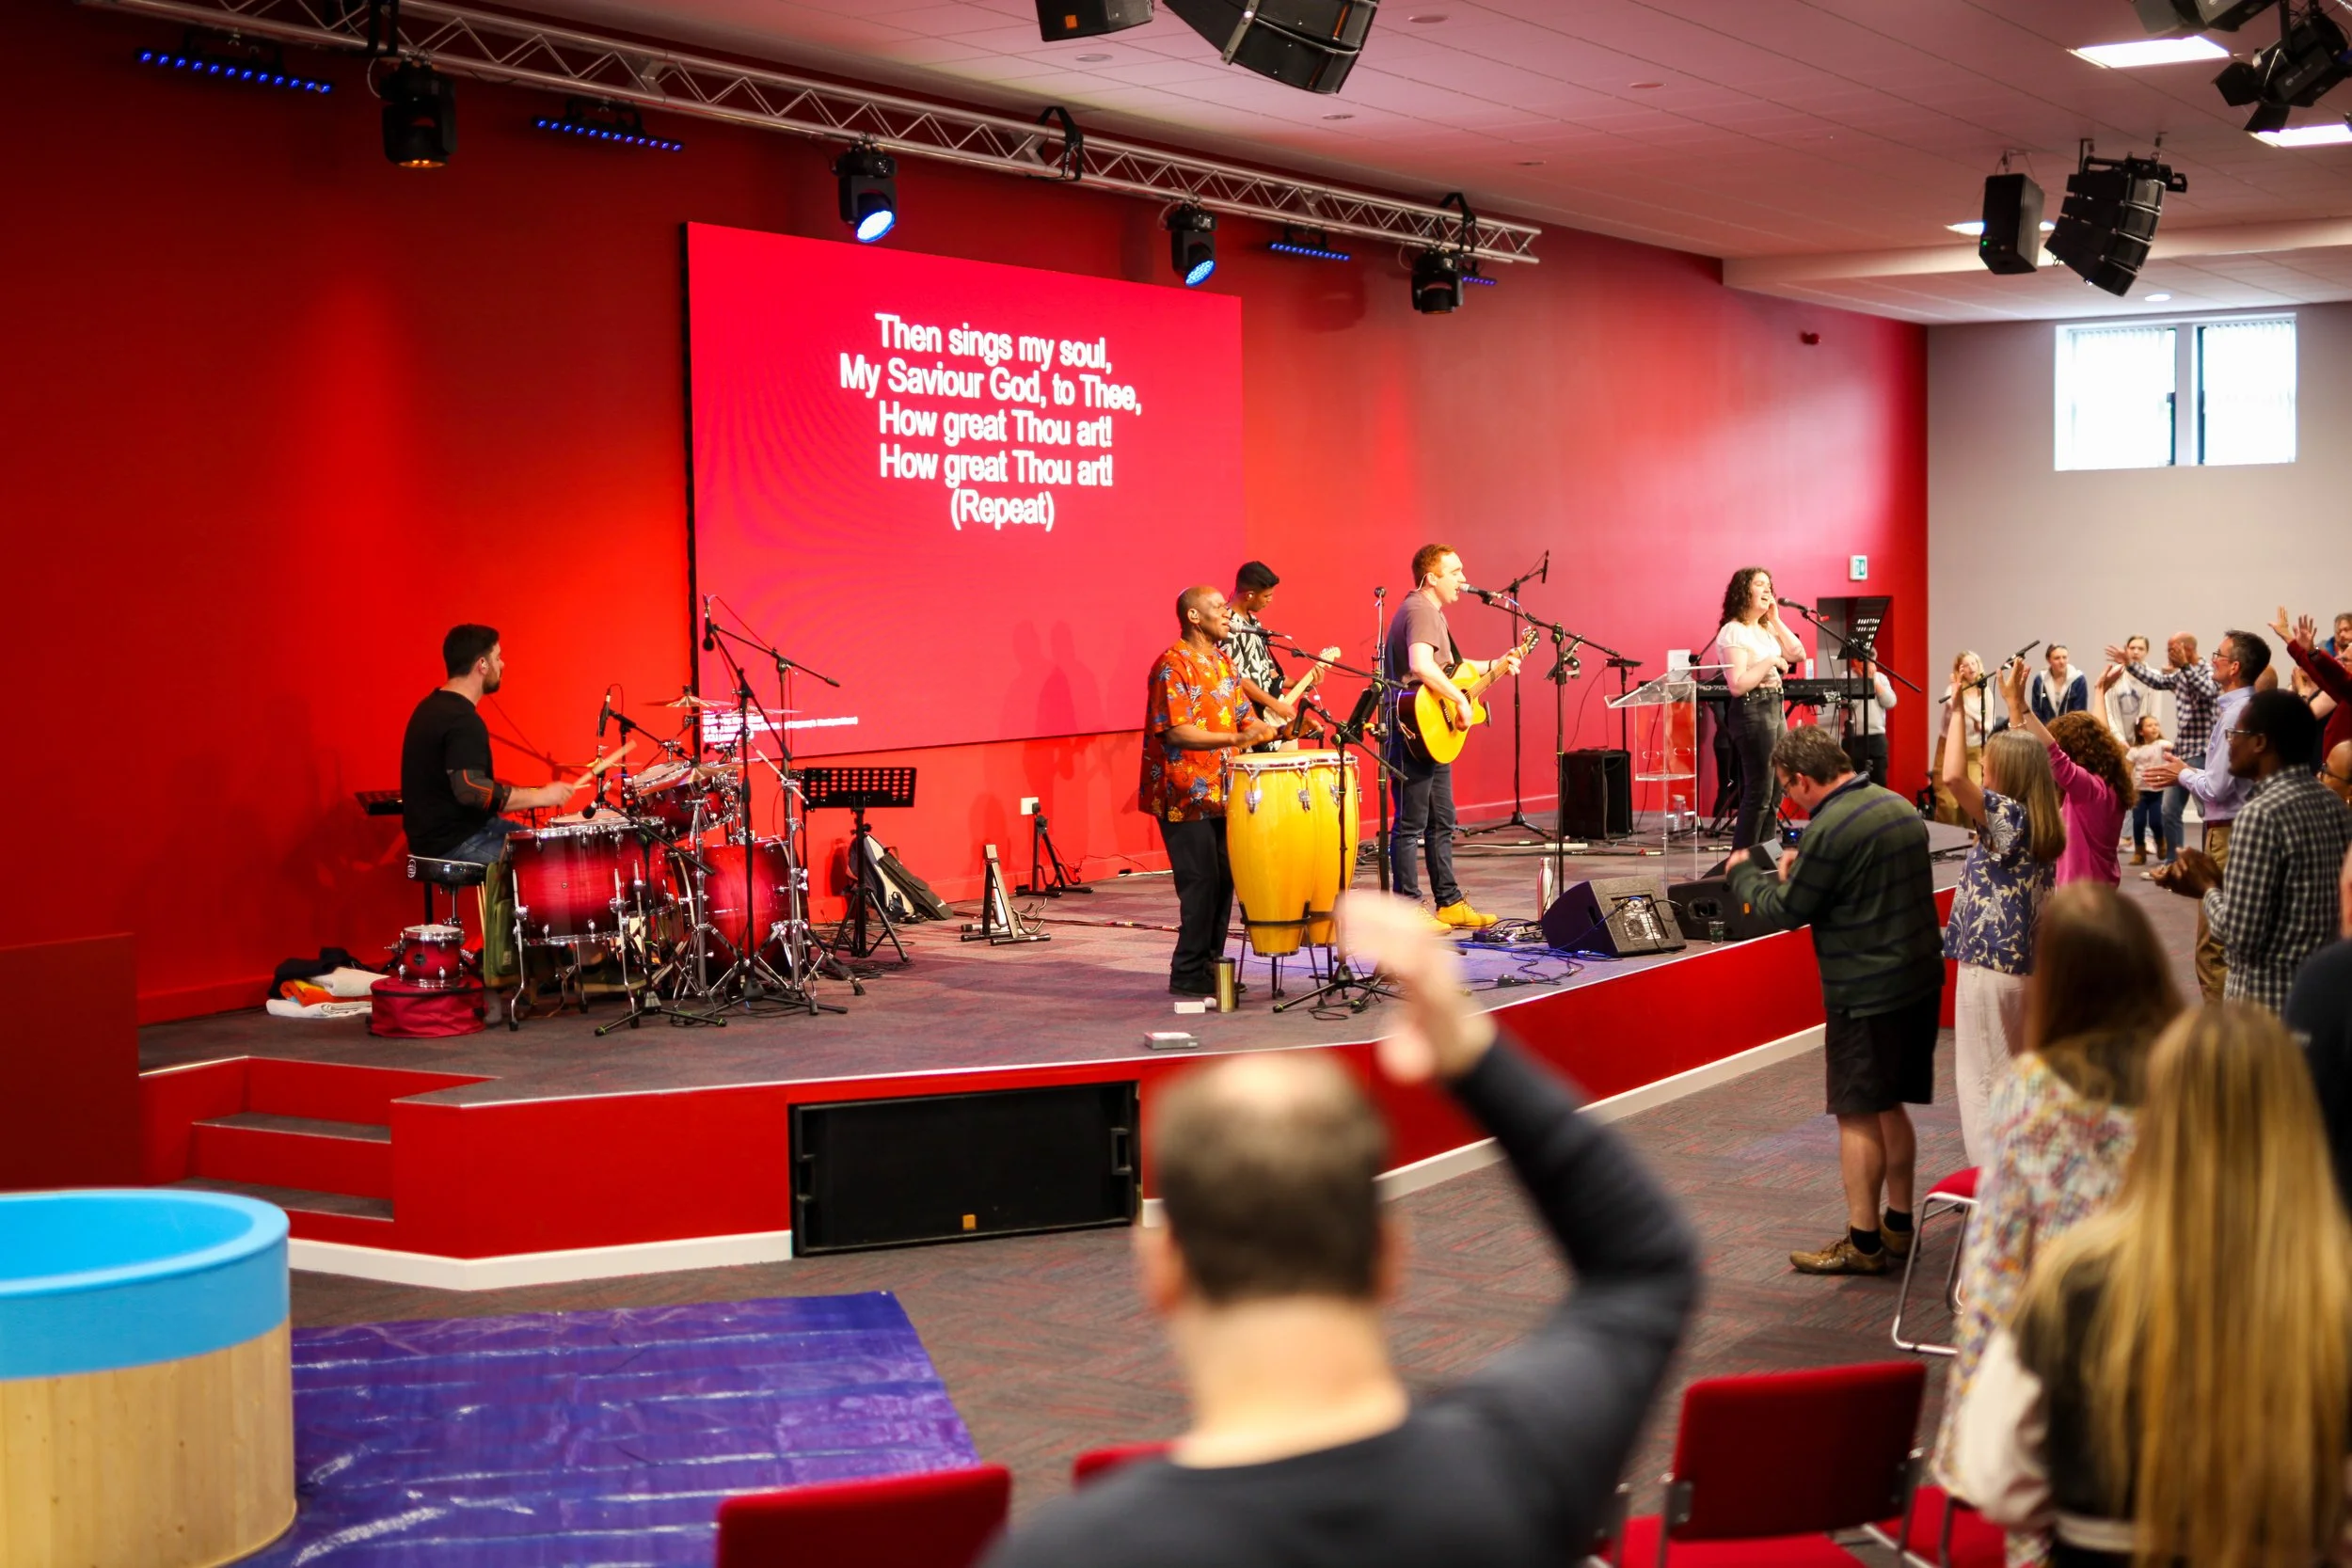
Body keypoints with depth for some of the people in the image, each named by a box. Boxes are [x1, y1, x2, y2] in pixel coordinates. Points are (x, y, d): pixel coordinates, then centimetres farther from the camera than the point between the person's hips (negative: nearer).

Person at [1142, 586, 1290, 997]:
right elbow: (1175, 732, -21)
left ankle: (1209, 967, 19)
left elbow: (1245, 718, 18)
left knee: (1223, 882, 10)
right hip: (1186, 795, -8)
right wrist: (1234, 739, -29)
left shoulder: (1222, 663, 15)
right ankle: (1189, 975, 1)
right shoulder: (1172, 667, -13)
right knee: (1201, 883, -7)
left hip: (1221, 792, 8)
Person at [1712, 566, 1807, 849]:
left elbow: (1798, 655, 10)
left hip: (1775, 708, 9)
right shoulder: (1733, 632, -13)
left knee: (1774, 794, 11)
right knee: (1758, 793, -8)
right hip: (1751, 710, -9)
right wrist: (1769, 662, -17)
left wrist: (1776, 620, 5)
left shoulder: (1766, 628, 14)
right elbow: (1737, 685, -19)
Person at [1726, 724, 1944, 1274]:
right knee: (1890, 1106, 18)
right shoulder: (1899, 806, 8)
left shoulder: (1831, 828, -20)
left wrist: (1745, 874, 6)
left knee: (1858, 1113, -1)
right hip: (1920, 977, 9)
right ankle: (1898, 1224, 26)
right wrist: (1800, 869, 16)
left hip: (1867, 992, -9)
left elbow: (1786, 910, -11)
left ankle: (1863, 1244, 3)